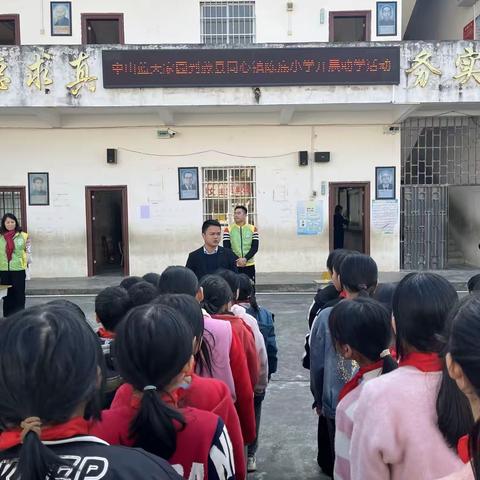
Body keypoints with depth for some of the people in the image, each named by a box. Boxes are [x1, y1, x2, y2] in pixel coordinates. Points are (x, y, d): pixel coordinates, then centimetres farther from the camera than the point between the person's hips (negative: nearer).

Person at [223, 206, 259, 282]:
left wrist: (245, 259, -18)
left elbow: (255, 247, -3)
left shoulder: (253, 229, 4)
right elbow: (227, 248, -3)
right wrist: (237, 260, -16)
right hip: (234, 266, -1)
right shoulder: (228, 229, 2)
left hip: (249, 265, 1)